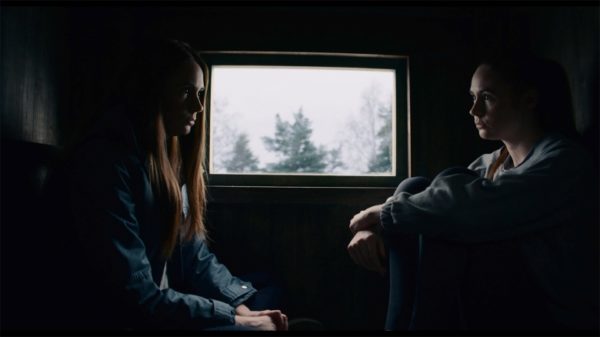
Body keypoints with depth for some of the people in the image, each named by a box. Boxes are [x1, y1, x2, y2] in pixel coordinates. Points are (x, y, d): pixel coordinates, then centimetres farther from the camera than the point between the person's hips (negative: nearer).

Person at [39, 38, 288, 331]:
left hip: (158, 311, 8)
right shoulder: (106, 162, -22)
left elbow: (195, 256, 6)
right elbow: (135, 297, -24)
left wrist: (243, 303, -8)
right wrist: (236, 319, -20)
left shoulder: (171, 156, 6)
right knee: (255, 325, -18)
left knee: (265, 303, 4)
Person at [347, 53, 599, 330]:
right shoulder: (491, 164, 11)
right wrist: (370, 227, -16)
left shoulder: (563, 160, -12)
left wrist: (384, 213, -18)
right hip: (496, 305, 7)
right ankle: (402, 323, -12)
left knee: (450, 196, -21)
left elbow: (472, 205, -28)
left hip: (552, 316, -7)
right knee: (414, 188, -6)